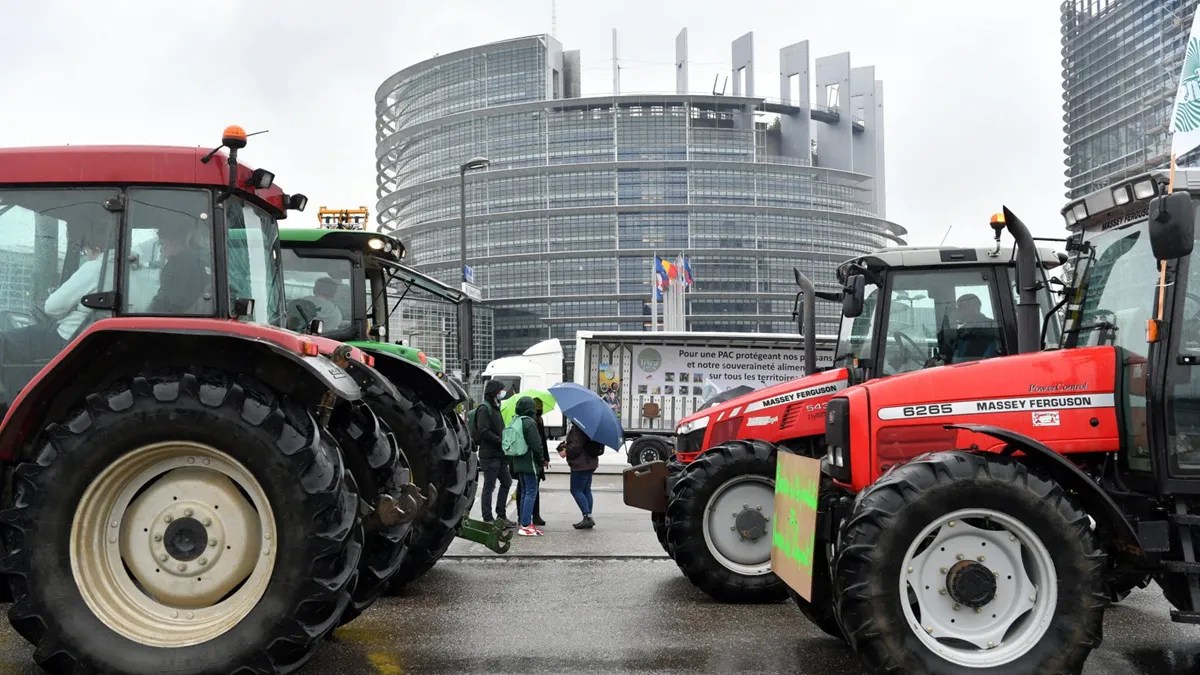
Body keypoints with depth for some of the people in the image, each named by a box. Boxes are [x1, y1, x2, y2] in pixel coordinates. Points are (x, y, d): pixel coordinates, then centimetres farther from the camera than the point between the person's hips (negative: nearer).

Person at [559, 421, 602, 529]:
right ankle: (588, 519, 15)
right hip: (590, 463, 10)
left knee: (576, 490, -4)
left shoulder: (578, 428, -19)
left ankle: (587, 516, -9)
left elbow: (577, 445, -23)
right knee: (586, 490, 12)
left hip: (581, 464, -10)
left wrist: (566, 452, -9)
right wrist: (566, 446, 15)